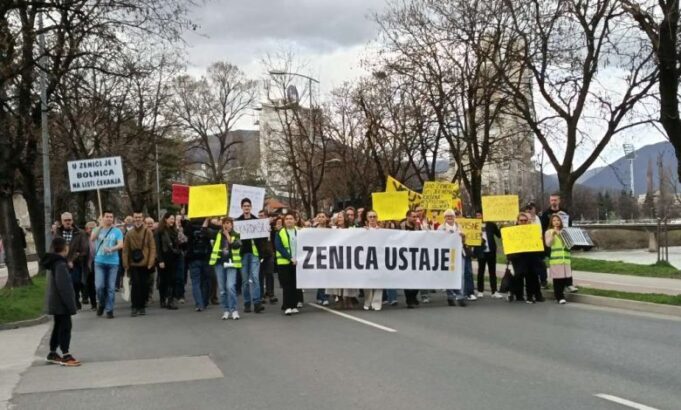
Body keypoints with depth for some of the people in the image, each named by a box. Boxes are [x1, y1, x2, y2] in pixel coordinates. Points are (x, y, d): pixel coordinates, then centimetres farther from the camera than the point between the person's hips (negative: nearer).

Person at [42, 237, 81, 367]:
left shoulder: (53, 262, 11)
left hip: (55, 302, 10)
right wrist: (71, 305, -22)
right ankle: (65, 355, -3)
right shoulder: (60, 265, -21)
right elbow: (64, 287, -24)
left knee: (58, 327, 17)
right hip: (61, 303, -10)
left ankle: (52, 353, 24)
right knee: (65, 327, -5)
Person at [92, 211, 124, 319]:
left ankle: (109, 309, 8)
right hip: (99, 262, 1)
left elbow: (121, 245, -8)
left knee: (111, 287, 0)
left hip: (113, 262, -1)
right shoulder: (98, 230, 8)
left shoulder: (117, 231, 3)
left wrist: (111, 249, -25)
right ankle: (101, 303, 21)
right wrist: (100, 226, -16)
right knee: (99, 286, -5)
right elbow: (92, 238, -12)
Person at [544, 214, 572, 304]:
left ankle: (561, 294, 17)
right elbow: (548, 244, -6)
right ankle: (560, 297, -2)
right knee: (557, 278, -7)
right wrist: (553, 234, -14)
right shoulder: (549, 232, 5)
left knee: (565, 277, 0)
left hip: (565, 258, 4)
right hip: (555, 258, -4)